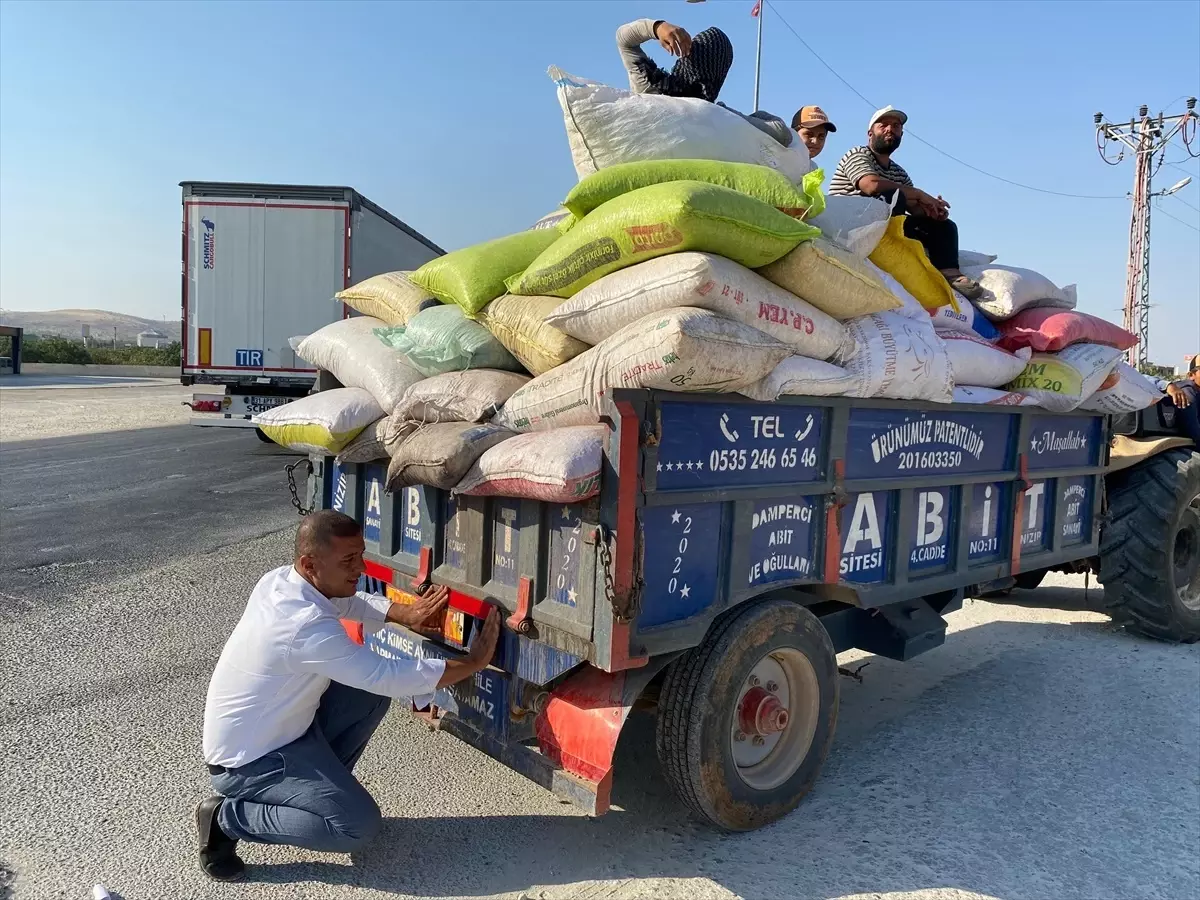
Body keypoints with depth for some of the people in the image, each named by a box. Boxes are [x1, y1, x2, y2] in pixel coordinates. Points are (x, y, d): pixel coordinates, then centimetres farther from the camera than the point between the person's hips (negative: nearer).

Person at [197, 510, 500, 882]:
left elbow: (350, 603, 13)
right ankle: (226, 818, -1)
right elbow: (389, 677, -30)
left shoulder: (281, 580, -6)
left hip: (279, 727, 9)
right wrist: (473, 662, -22)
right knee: (359, 825, -14)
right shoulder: (307, 625, -33)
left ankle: (324, 784, 15)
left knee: (371, 696, 2)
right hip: (247, 761, -9)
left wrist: (405, 614, -2)